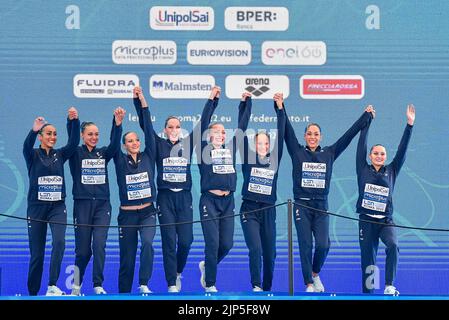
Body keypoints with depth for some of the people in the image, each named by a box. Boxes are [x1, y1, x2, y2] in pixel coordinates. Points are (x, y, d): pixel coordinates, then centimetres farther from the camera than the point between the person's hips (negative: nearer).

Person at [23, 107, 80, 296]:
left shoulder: (60, 155, 9)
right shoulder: (33, 155, 2)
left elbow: (74, 142, -7)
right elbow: (27, 146, -21)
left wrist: (73, 121, -22)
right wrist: (33, 131, -42)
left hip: (58, 207, 2)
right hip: (37, 207, -2)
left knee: (59, 242, -23)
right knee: (37, 253, 1)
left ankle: (52, 287, -24)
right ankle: (33, 294, 14)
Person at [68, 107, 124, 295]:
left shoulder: (103, 153, 10)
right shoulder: (76, 153, 3)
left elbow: (115, 144, -8)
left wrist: (117, 124, -25)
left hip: (102, 204, 2)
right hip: (82, 204, -2)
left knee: (99, 245, -11)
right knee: (83, 249, 2)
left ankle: (98, 285, -8)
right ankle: (76, 285, 22)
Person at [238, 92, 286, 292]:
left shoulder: (274, 160, 7)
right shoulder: (249, 159, 2)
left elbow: (280, 135, 3)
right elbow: (242, 131, -1)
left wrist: (280, 108, -3)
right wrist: (245, 104, -1)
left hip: (268, 211, 3)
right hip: (249, 210, -3)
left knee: (270, 253, 6)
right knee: (255, 249, -18)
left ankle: (267, 289, 19)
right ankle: (256, 286, -14)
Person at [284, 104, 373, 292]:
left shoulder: (329, 154, 9)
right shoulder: (297, 153, 5)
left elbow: (350, 134, 10)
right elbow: (287, 131, -3)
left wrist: (366, 115, 11)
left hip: (321, 207, 1)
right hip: (302, 206, -1)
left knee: (323, 245, -9)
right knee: (305, 246, -3)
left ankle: (315, 273, 20)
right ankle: (309, 284, 7)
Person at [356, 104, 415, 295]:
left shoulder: (391, 171, 9)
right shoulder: (363, 170, 6)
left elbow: (402, 150, 4)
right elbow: (361, 145, 1)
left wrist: (410, 124, -3)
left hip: (386, 220, 0)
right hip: (366, 220, 0)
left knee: (393, 246, -27)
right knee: (368, 260, 1)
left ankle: (389, 286, -27)